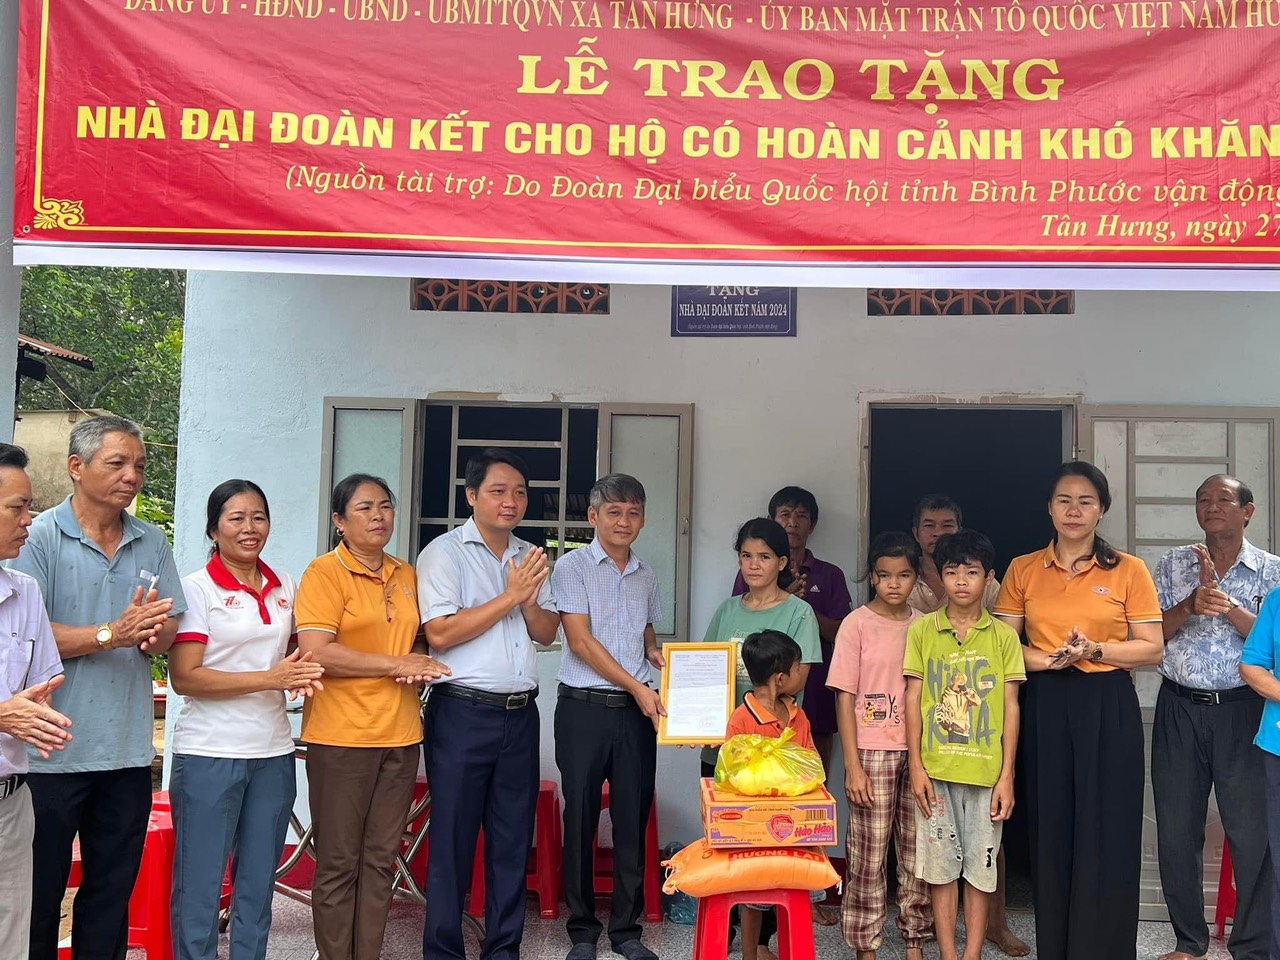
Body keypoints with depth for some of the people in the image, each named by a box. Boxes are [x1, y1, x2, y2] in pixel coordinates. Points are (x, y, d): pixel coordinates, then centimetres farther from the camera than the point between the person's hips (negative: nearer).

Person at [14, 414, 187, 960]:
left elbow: (167, 634, 7)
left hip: (128, 751, 5)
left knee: (112, 893, 14)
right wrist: (112, 634, -22)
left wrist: (152, 633, -15)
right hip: (52, 751, -4)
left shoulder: (152, 543, 9)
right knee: (38, 892, 8)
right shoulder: (39, 537, -6)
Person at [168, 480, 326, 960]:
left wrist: (302, 675, -2)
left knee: (258, 885, 13)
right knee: (200, 888, 2)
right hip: (209, 754, -5)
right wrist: (270, 678, -18)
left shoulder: (286, 587, 9)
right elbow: (184, 677, -13)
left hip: (273, 753, 5)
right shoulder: (197, 588, -5)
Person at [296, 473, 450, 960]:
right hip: (341, 735, -5)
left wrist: (420, 663, 1)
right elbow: (316, 652, -16)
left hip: (400, 734, 6)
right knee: (339, 861, 3)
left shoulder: (406, 575, 13)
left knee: (381, 859, 10)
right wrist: (398, 664, -14)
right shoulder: (325, 572, -6)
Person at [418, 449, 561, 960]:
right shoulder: (444, 553, -6)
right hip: (463, 712, -5)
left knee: (513, 840, 11)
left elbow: (547, 631, 13)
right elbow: (441, 633, -16)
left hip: (520, 713, 6)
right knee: (453, 840, 3)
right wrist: (510, 596, -13)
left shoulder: (530, 557, 13)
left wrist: (529, 600, -8)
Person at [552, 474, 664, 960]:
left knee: (633, 819, 6)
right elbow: (580, 640, -10)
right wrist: (636, 686, -13)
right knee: (581, 817, 3)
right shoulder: (573, 566, -3)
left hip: (637, 710, 4)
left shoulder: (646, 574, 12)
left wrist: (655, 653, 1)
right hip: (584, 707, -4)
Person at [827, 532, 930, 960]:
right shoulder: (857, 624, -4)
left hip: (919, 751, 4)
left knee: (918, 849, 8)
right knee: (868, 852, 1)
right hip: (872, 751, -3)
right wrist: (853, 765, -9)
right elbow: (844, 696, -5)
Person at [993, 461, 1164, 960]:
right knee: (1050, 831, 5)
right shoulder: (1023, 570, 5)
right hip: (1046, 708, 1)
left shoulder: (1129, 570, 1)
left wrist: (1095, 649, -16)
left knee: (1107, 833, 0)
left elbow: (1152, 649, 0)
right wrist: (1049, 659, -14)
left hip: (1109, 710, -1)